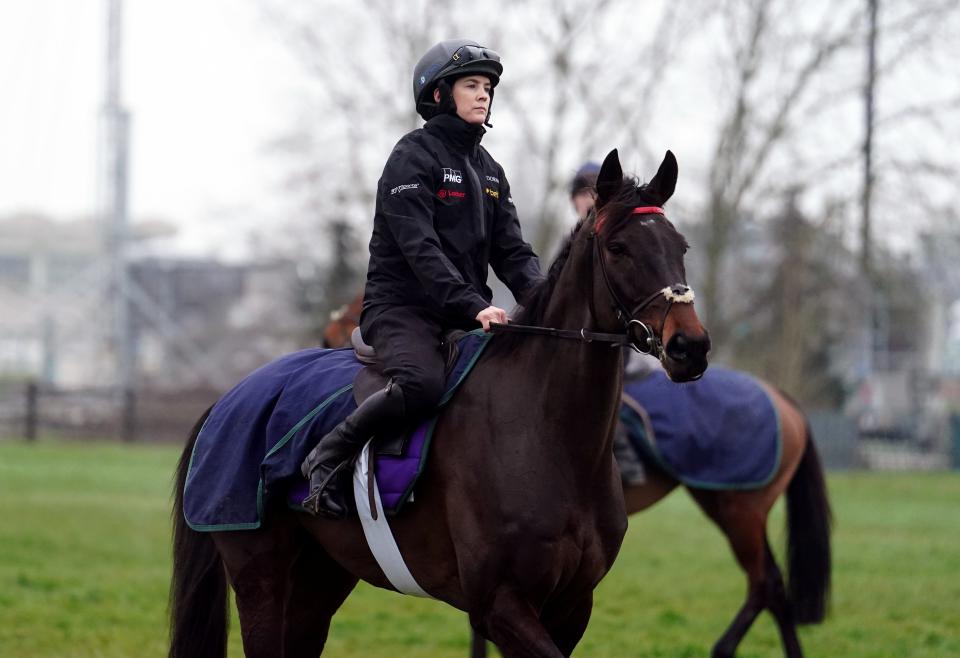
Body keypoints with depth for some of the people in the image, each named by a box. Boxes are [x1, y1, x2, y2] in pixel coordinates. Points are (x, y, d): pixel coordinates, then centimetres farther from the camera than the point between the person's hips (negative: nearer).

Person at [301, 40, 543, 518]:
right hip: (402, 307, -8)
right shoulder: (413, 156, -6)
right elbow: (420, 248, -18)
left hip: (465, 314, 8)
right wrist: (472, 305, -29)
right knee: (423, 384, -35)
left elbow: (511, 251, 12)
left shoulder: (489, 171, 19)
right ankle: (327, 457, -17)